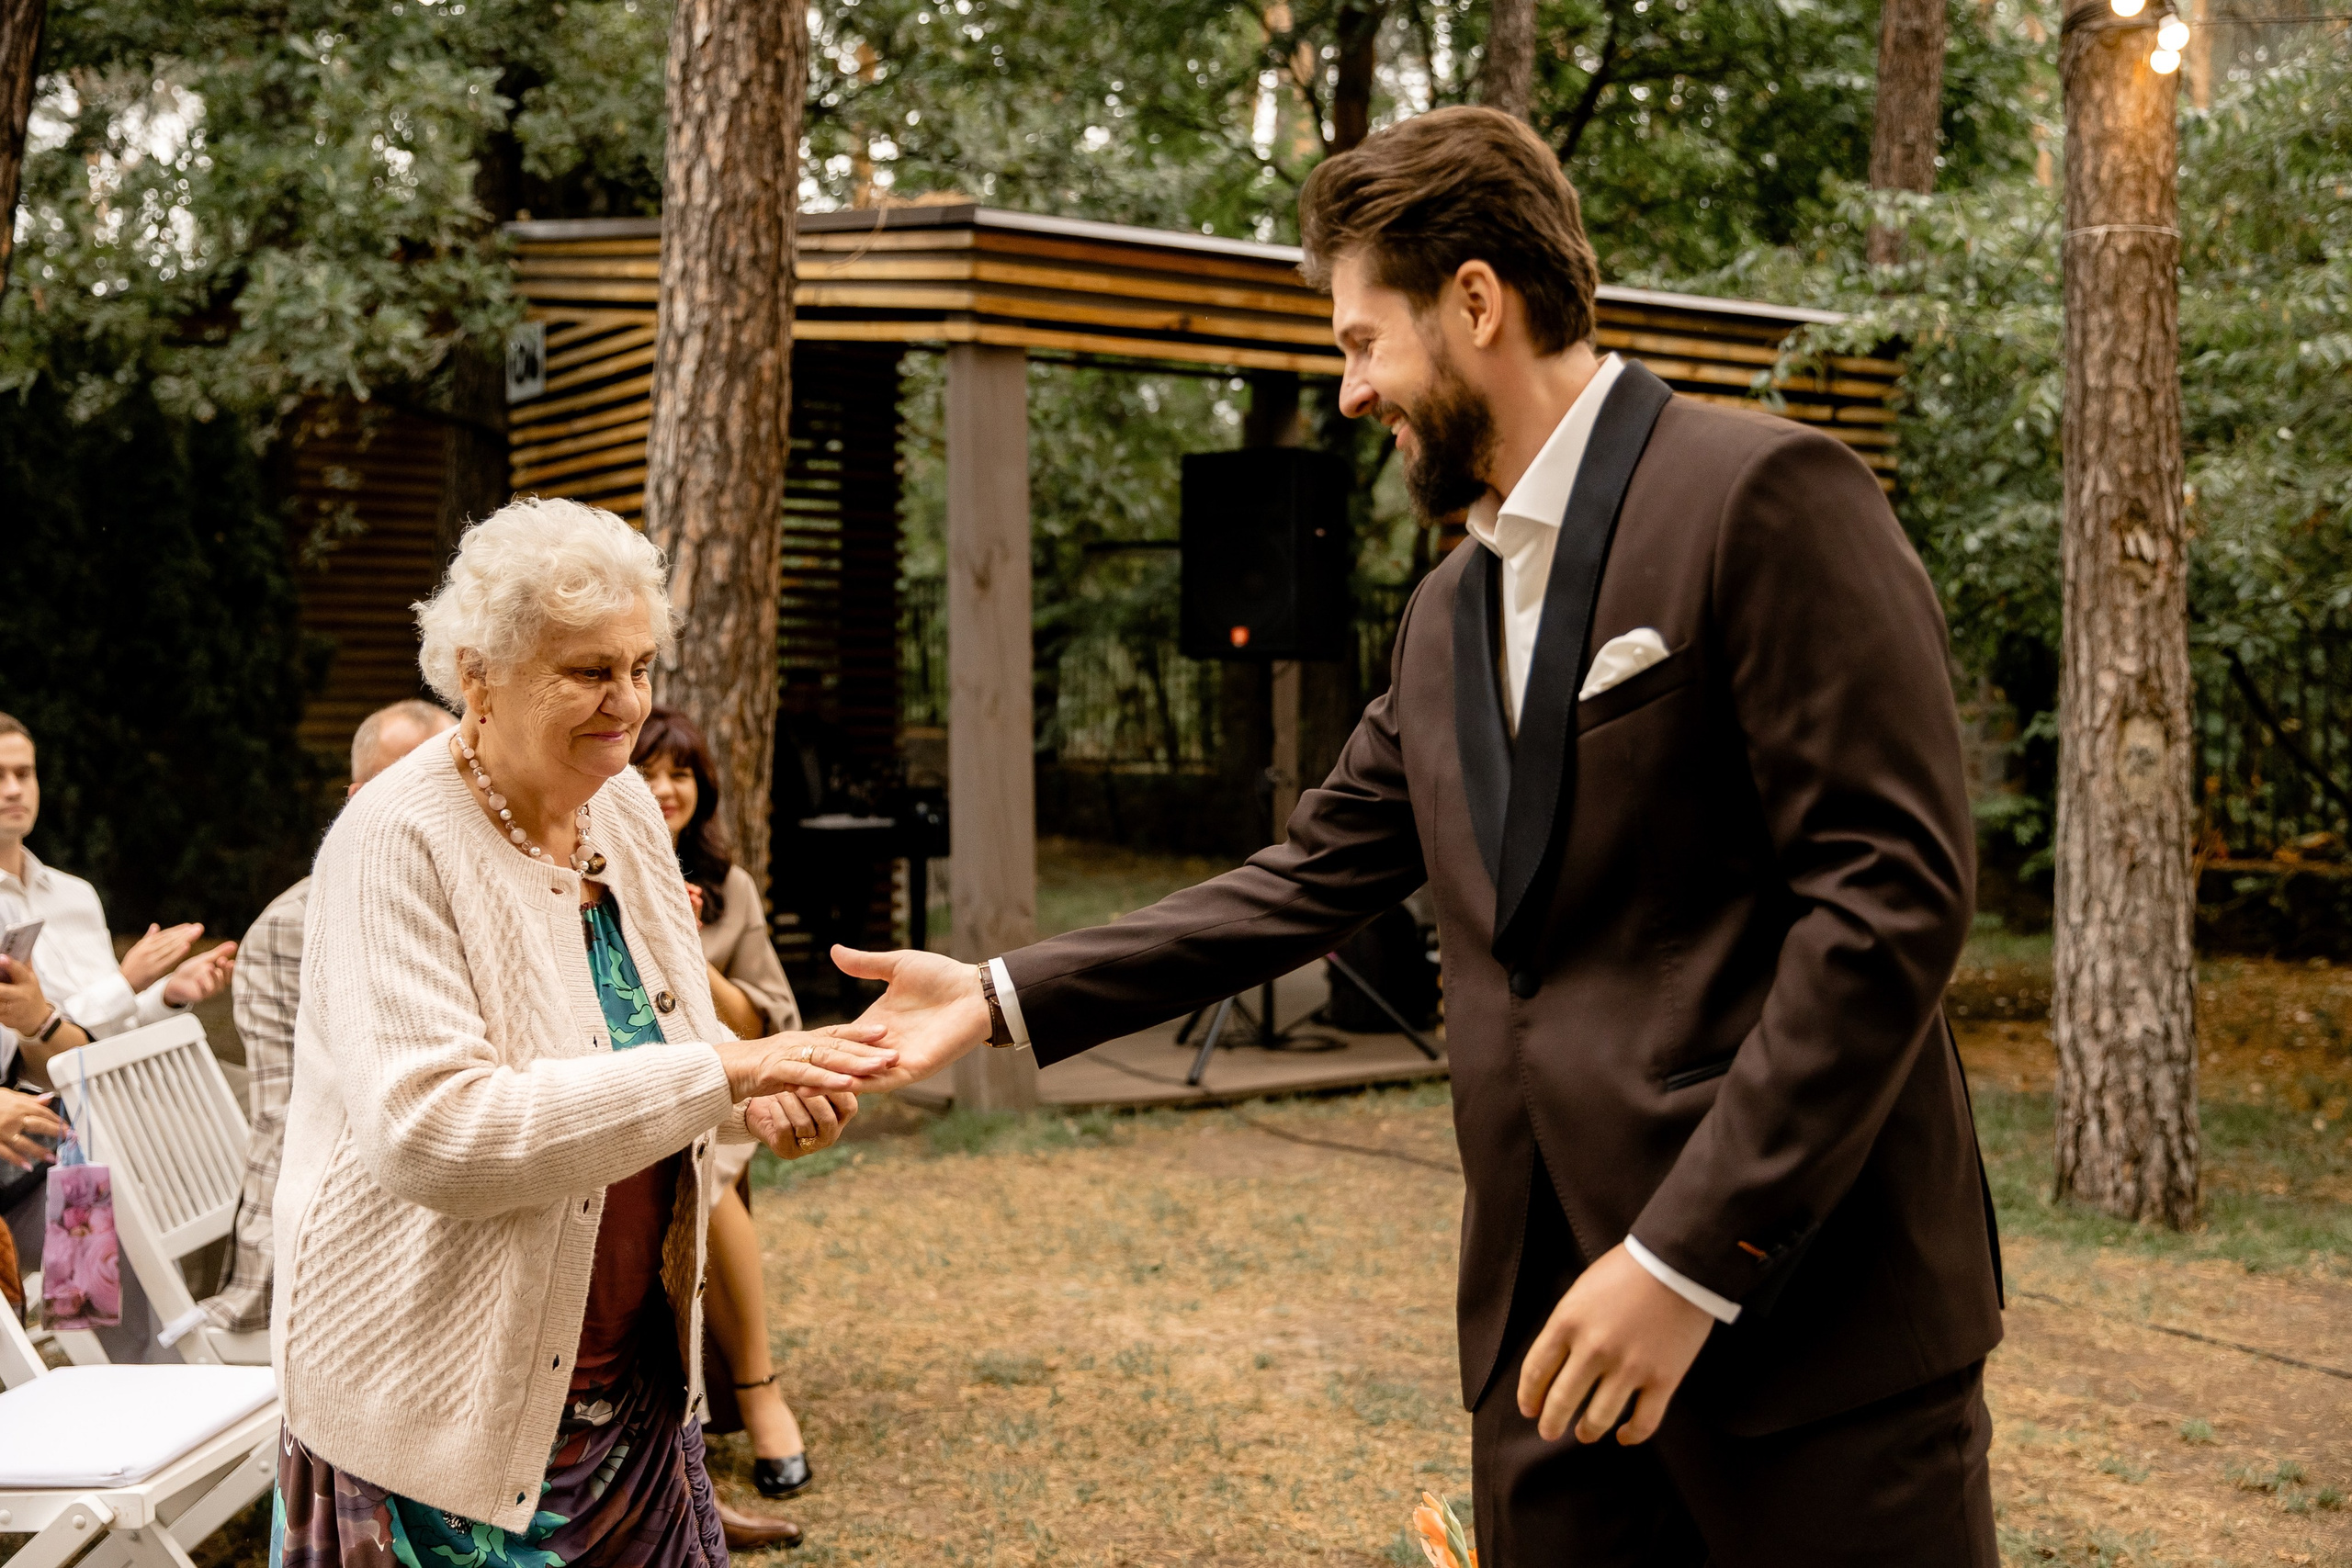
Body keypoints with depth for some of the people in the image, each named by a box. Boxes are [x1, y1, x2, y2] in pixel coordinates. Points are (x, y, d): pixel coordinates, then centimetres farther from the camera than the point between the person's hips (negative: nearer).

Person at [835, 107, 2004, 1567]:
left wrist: (1689, 1256, -19)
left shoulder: (1764, 494, -11)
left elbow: (1893, 893, -17)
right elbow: (1310, 880, 19)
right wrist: (1010, 995, 14)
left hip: (1813, 1312, -7)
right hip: (1549, 1325, 7)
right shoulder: (1450, 614, 15)